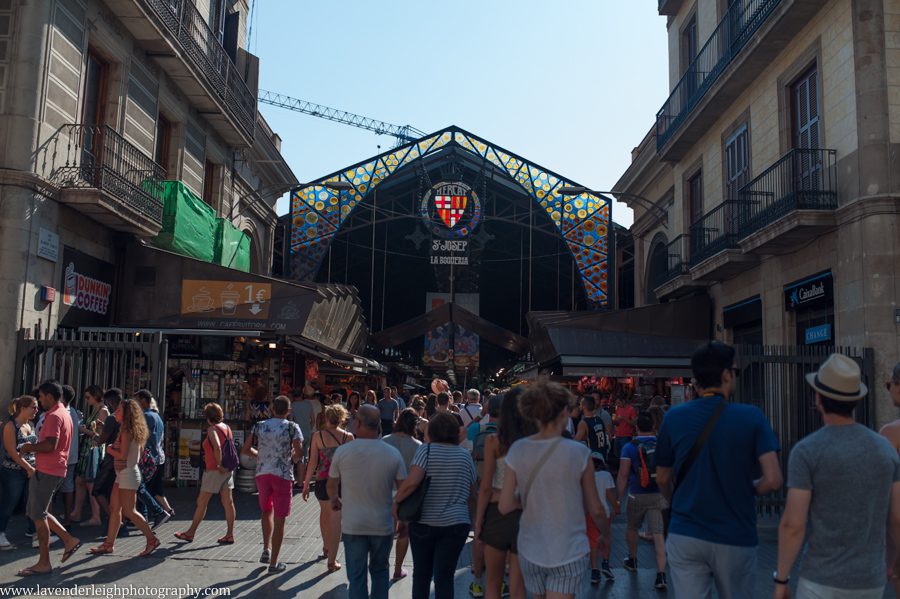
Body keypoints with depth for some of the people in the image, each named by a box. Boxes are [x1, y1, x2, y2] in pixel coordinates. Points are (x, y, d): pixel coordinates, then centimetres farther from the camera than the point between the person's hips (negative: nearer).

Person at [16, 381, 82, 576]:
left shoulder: (54, 416, -16)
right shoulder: (65, 414, 16)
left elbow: (50, 446, -24)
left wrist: (29, 447, -9)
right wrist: (33, 447, 13)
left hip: (46, 472, -10)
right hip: (57, 470, 10)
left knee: (38, 515, -1)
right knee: (39, 513, 17)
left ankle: (44, 563, 5)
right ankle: (69, 540, 15)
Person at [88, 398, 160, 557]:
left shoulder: (126, 431, -17)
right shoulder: (133, 430, 12)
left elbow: (123, 455, -22)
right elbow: (140, 451, 17)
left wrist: (110, 450, -5)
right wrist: (115, 448, 9)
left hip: (128, 474, -10)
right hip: (122, 474, 10)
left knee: (128, 511, -5)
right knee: (114, 508, 11)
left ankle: (152, 539, 0)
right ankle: (109, 544, 16)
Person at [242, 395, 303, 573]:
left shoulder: (260, 426, 4)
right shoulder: (292, 427, -7)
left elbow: (245, 450, 6)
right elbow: (299, 452, -16)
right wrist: (293, 461, 4)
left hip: (262, 473, 4)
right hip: (283, 475, -4)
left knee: (267, 511, 27)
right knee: (279, 520, 5)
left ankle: (266, 550, 20)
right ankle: (274, 563, 9)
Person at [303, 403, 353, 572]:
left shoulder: (318, 436, -4)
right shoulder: (348, 437, -5)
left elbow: (313, 462, -4)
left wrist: (306, 484, 3)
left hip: (322, 481, 2)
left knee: (324, 513, 26)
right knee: (336, 519, 3)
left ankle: (326, 548, 43)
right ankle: (332, 560, 2)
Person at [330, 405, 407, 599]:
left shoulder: (342, 451, -10)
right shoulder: (393, 454, -9)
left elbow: (331, 485, 5)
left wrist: (334, 500, 27)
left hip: (353, 524, -1)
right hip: (383, 524, 1)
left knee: (356, 576, 7)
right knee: (380, 571, 20)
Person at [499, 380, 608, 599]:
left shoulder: (517, 451, -7)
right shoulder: (579, 452, -13)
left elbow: (505, 506, -5)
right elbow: (595, 509, -3)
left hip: (530, 551, 4)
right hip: (569, 552, -3)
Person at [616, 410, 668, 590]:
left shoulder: (630, 447, -9)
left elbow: (623, 475, -13)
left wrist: (618, 499, -8)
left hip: (637, 496, -1)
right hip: (658, 495, 1)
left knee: (632, 528, 22)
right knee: (658, 534, -2)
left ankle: (632, 561, 42)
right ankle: (661, 575, -10)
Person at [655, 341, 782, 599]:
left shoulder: (674, 417, -4)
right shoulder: (751, 417, -9)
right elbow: (772, 480, -15)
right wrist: (751, 489, 7)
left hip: (684, 536, 1)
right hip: (735, 538, -1)